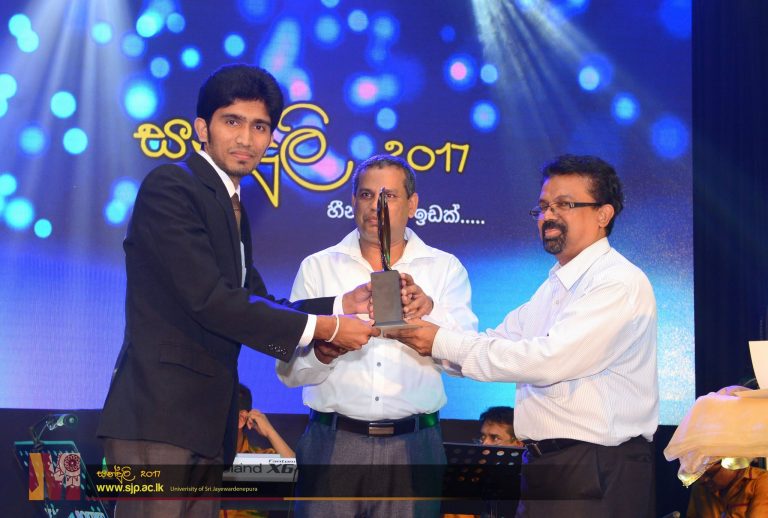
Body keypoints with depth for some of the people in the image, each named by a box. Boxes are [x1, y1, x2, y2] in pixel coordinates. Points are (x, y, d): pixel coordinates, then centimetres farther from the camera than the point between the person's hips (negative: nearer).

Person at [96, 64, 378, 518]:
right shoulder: (171, 186, -9)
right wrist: (324, 328, -11)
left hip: (206, 421, 9)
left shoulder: (232, 207, 20)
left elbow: (255, 305, 17)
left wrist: (343, 305, 6)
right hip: (158, 415, -9)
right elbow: (209, 300, -17)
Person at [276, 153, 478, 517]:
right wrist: (323, 351, -19)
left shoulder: (445, 269, 8)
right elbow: (289, 370, 3)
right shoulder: (318, 267, 8)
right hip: (332, 443, 0)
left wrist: (430, 311, -22)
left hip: (412, 446, 0)